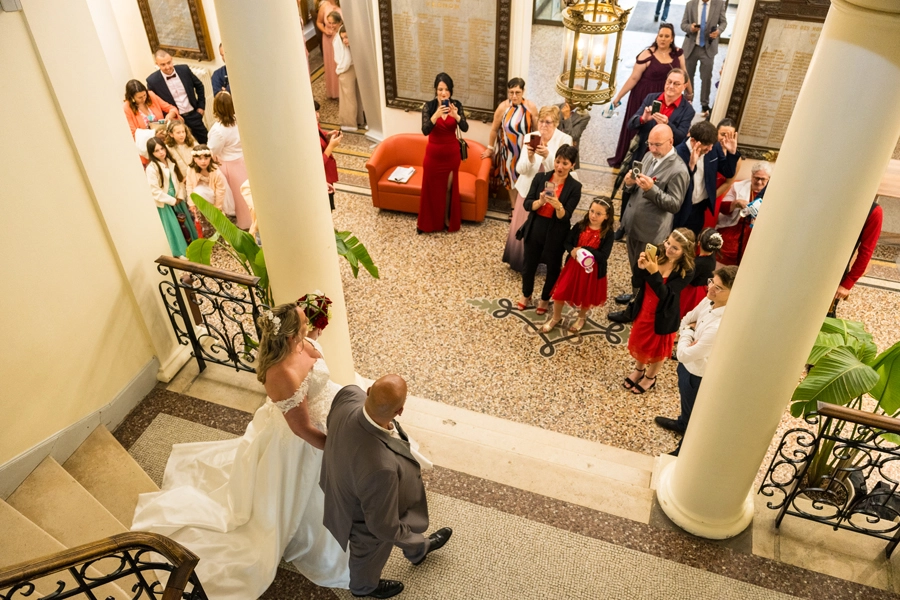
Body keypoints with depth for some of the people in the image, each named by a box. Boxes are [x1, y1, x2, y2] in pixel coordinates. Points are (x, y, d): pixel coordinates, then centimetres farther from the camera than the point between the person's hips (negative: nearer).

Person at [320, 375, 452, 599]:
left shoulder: (349, 395, -32)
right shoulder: (381, 467, -50)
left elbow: (332, 425, -6)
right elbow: (383, 526, -30)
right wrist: (412, 540, -8)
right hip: (366, 522, -6)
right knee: (369, 556, 32)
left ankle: (418, 550, 69)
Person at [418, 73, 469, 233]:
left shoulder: (456, 105, -7)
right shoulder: (429, 106, -12)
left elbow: (465, 128, -17)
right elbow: (425, 131, -24)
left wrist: (456, 115, -36)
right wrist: (436, 115, -40)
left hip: (452, 153, 1)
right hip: (434, 153, -1)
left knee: (449, 188, 13)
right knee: (431, 188, 9)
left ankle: (447, 219, 31)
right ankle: (427, 222, 24)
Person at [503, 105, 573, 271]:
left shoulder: (565, 140, -13)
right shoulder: (530, 138, -6)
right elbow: (520, 169, -11)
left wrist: (547, 156, -39)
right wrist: (529, 157, -31)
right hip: (529, 189, 3)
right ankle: (520, 262, 33)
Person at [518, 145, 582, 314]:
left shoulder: (574, 187, -12)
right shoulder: (540, 178, -6)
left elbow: (565, 217, -16)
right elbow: (527, 204, -10)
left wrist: (558, 206, -36)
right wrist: (540, 202, -30)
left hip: (556, 234, -2)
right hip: (535, 229, 2)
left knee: (553, 268, 16)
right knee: (529, 264, 18)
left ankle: (545, 299, 41)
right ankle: (526, 295, 43)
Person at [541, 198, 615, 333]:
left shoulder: (608, 234, -16)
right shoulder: (580, 226, -8)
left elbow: (604, 256, -21)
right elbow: (567, 242, -2)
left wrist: (584, 249, -27)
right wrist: (572, 251, -24)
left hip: (592, 270, -2)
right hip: (573, 265, 2)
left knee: (586, 296, 18)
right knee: (560, 292, 8)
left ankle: (581, 318, 48)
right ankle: (556, 318, 33)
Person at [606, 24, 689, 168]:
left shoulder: (678, 53, 0)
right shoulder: (647, 55, -14)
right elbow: (633, 78, -12)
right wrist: (618, 97, -12)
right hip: (644, 97, -4)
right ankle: (624, 161, 22)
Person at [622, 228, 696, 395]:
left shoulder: (686, 272, -24)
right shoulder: (658, 257, -13)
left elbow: (665, 294, -29)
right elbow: (640, 282, -6)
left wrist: (654, 272, -41)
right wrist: (641, 268, -27)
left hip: (663, 315, -4)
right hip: (644, 309, 5)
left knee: (657, 349, 18)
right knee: (639, 342, 24)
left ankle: (650, 378, 43)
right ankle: (639, 370, 50)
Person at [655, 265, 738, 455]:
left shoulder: (721, 326, -41)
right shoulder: (709, 300, -16)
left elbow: (683, 354, -33)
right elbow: (686, 319, 4)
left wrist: (687, 334, -16)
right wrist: (688, 331, -17)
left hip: (698, 374, -8)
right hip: (688, 365, 8)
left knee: (694, 414, 20)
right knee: (686, 400, 37)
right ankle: (682, 424, 67)